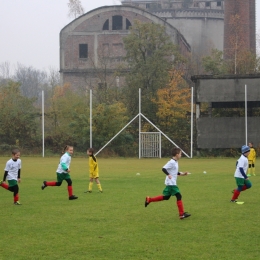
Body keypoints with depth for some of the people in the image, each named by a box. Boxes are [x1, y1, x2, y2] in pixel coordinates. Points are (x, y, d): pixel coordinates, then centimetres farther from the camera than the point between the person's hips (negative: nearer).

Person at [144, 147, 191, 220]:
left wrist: (182, 174, 17)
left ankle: (149, 200, 25)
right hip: (171, 183, -10)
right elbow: (164, 168, -24)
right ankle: (182, 214, -10)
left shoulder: (175, 162, 15)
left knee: (166, 197, 17)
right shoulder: (172, 162, -15)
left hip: (172, 183, 10)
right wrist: (168, 175, -36)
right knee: (178, 196, -11)